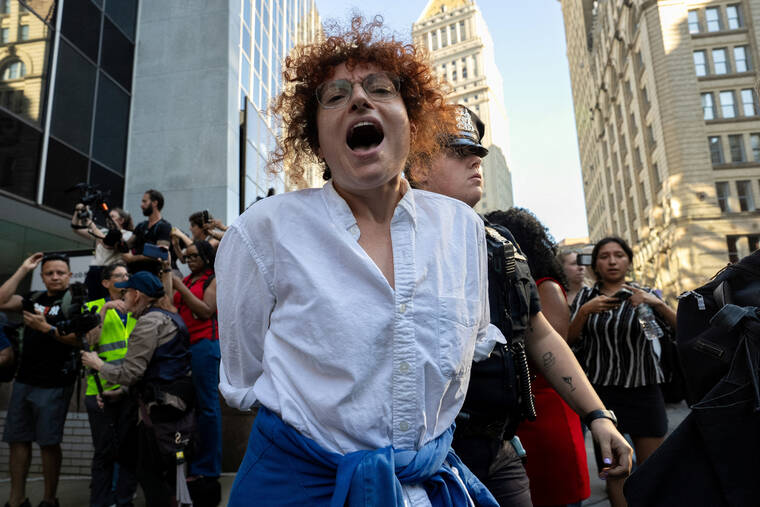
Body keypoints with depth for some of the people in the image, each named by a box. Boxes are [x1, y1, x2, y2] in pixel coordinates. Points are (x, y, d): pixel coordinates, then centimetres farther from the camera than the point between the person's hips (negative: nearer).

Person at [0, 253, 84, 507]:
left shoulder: (76, 301, -6)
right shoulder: (35, 298, 11)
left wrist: (47, 328, -24)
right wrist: (22, 270, -2)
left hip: (54, 384, -6)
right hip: (24, 380, 6)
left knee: (48, 443, 1)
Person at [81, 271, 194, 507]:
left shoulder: (149, 322, -14)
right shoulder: (168, 317, 16)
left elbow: (130, 373, -16)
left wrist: (97, 364, 0)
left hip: (161, 406, -10)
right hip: (178, 398, 10)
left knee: (149, 474, 2)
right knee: (164, 471, 19)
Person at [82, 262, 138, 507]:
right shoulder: (94, 307, 6)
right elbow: (92, 340, -8)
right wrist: (105, 309, -14)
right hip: (101, 388, -2)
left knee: (130, 448, 8)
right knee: (104, 450, 4)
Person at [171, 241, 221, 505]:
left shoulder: (214, 279, 1)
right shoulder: (187, 280, 19)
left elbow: (206, 310, -11)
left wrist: (180, 287, -9)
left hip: (204, 343, -7)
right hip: (184, 343, 7)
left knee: (206, 404, -3)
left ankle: (206, 469, 3)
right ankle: (193, 463, 18)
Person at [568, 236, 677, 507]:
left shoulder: (645, 295, 9)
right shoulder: (586, 296, 8)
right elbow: (570, 339, 0)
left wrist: (657, 303, -20)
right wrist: (585, 311, -15)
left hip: (644, 387, 1)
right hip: (602, 390, 0)